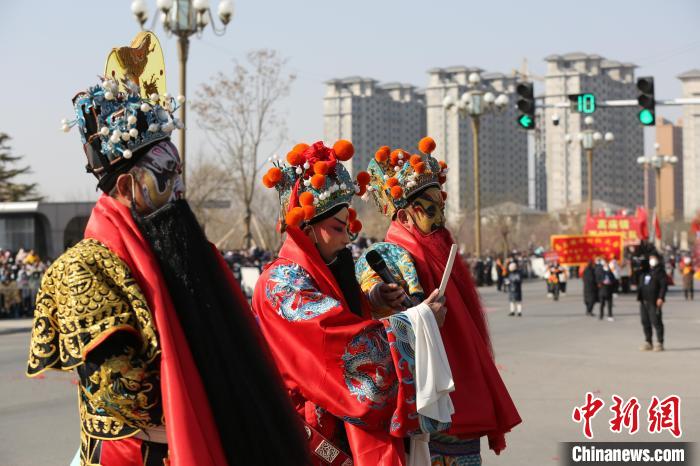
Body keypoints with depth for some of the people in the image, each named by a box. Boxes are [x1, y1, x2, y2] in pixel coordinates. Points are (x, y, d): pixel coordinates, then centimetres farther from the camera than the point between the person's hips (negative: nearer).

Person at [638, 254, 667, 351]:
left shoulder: (660, 271, -4)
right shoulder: (645, 270, 17)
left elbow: (664, 285, -12)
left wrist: (661, 298, -20)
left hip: (654, 301, -7)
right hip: (644, 300, 7)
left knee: (656, 321, -8)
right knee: (645, 322, 8)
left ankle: (660, 343, -3)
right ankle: (648, 342, 16)